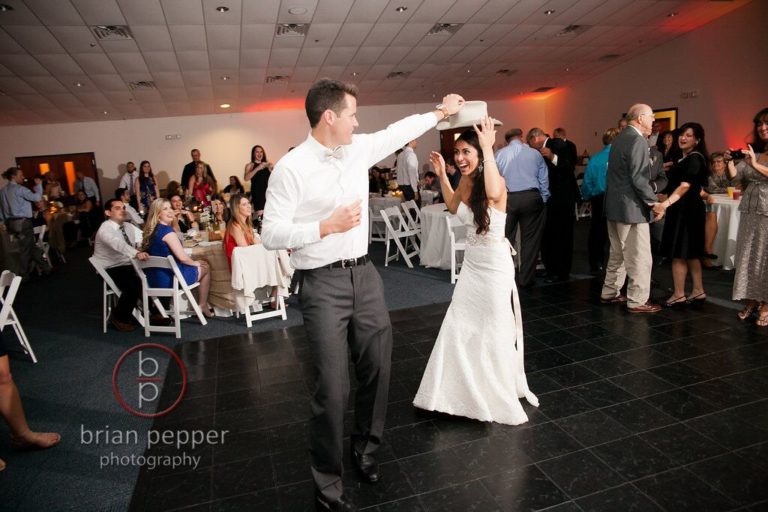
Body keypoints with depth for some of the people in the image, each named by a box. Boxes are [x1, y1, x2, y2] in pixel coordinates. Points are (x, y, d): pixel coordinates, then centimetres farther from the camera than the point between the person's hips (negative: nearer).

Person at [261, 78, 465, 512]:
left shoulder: (359, 149, 7)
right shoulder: (291, 168, -11)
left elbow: (398, 132, 23)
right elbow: (271, 235, -11)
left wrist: (440, 112, 29)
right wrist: (325, 227, -18)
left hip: (365, 275, 7)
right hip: (324, 284, -6)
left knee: (378, 370, 14)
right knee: (333, 387, -2)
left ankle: (367, 450, 40)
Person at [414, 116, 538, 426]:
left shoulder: (496, 181, -20)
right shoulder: (466, 182, 1)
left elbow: (494, 193, -46)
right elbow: (454, 208, 21)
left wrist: (488, 147, -39)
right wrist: (442, 176, 13)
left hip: (495, 266, -7)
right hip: (471, 264, 7)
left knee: (495, 331, 7)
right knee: (459, 328, 12)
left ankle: (501, 397, 29)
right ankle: (469, 390, 33)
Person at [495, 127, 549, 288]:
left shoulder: (499, 154, 6)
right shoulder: (535, 153, 7)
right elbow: (544, 180, 7)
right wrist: (543, 201, 12)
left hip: (507, 199, 0)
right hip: (531, 198, 0)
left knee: (505, 239, 6)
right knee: (530, 239, 7)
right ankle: (525, 279, 10)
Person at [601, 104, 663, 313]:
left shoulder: (619, 138, 14)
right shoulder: (637, 140, -15)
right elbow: (638, 178, -21)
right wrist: (654, 202, -13)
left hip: (614, 205, 10)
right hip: (631, 207, -10)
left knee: (617, 254, 19)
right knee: (640, 257, -1)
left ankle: (609, 293, 27)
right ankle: (637, 301, 6)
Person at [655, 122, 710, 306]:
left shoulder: (695, 159, -13)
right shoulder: (684, 158, 16)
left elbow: (685, 186, -26)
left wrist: (667, 203, -38)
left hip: (687, 210, -10)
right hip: (680, 209, 10)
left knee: (679, 253, -6)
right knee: (690, 253, 13)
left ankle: (679, 294, 0)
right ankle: (698, 291, 21)